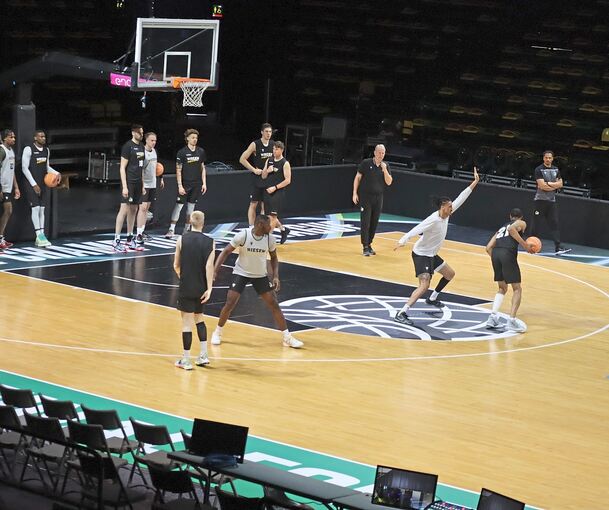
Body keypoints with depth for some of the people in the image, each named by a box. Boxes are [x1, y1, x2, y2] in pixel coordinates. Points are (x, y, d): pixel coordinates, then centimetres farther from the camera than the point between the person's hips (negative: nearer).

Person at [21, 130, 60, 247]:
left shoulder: (46, 150, 9)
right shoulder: (28, 149, -11)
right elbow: (25, 168, -13)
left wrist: (56, 173, 0)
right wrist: (34, 184, -16)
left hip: (43, 184, 6)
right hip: (32, 184, -6)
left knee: (42, 210, 5)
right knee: (36, 208, -11)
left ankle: (41, 236, 7)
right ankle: (39, 236, -12)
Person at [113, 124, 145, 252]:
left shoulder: (141, 147, 14)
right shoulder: (128, 146, -10)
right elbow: (122, 168, -13)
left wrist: (143, 185, 17)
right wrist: (124, 186, -19)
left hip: (138, 183, 8)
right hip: (129, 182, -8)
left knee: (133, 211, 11)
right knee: (124, 209, -12)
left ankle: (129, 240, 18)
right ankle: (116, 241, -12)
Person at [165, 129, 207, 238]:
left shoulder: (201, 152, 6)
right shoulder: (182, 152, -6)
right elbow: (178, 170, -7)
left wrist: (204, 183, 8)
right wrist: (180, 186, -13)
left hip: (196, 184, 4)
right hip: (185, 184, -4)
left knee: (191, 206, 9)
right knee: (179, 205, -7)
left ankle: (187, 229, 17)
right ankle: (171, 230, -4)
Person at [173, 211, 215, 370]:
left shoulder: (182, 240, -4)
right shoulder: (209, 242, -2)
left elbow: (176, 265, 2)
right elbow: (209, 266, -11)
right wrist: (209, 288, -13)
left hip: (186, 288, -2)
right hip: (201, 288, 2)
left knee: (187, 321, 1)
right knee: (199, 318, 21)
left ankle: (186, 360, 3)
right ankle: (203, 355, 17)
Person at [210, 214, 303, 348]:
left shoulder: (270, 238, -12)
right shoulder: (243, 235, -22)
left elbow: (274, 257, 5)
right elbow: (226, 252, -14)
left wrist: (275, 276, -8)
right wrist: (215, 272, -20)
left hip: (261, 275, 3)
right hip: (241, 273, -3)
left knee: (274, 305, -2)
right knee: (230, 304, -10)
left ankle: (287, 338, 3)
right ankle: (217, 333, 12)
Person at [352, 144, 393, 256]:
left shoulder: (386, 166, 4)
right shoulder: (366, 163, -5)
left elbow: (389, 182, -1)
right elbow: (357, 177, -2)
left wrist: (384, 170, -14)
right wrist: (355, 193, -8)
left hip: (378, 198, 4)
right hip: (365, 197, -4)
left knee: (374, 223, 8)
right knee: (365, 222, -7)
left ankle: (369, 244, 20)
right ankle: (365, 247, -5)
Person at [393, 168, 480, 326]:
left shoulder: (446, 215, -2)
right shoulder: (433, 220, -27)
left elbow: (460, 198, 5)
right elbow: (416, 230, -40)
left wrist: (475, 182, 6)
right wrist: (403, 240, -55)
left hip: (432, 255, 10)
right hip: (421, 255, -10)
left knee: (450, 274, 25)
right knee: (424, 285, -23)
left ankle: (432, 299, 40)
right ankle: (402, 314, -28)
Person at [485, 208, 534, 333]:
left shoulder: (502, 227, 34)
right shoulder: (521, 223, 18)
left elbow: (488, 247, 24)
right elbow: (511, 229, -8)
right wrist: (524, 244, -4)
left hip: (495, 253, 6)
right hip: (508, 253, -6)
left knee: (502, 288, 22)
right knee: (517, 289, 5)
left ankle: (493, 317, 7)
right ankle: (512, 320, -9)